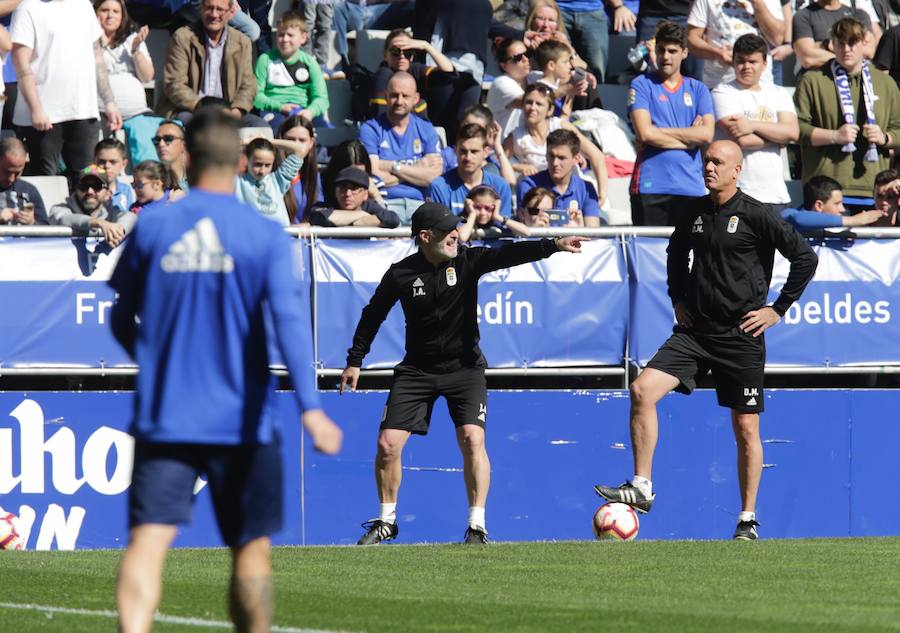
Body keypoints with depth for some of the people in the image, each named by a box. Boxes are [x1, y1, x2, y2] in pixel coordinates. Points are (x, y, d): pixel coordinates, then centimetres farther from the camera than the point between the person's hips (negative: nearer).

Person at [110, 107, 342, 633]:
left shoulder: (151, 226, 3)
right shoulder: (265, 235, -4)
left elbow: (122, 322, 12)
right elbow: (290, 319, -15)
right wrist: (311, 407, -22)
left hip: (162, 418, 1)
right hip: (242, 420, -1)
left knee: (148, 540, -8)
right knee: (251, 549, 11)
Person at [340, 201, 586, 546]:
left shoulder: (467, 261, -9)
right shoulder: (400, 274, -8)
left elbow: (509, 254, -25)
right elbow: (373, 315, 6)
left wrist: (553, 245, -40)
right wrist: (354, 361, 10)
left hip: (464, 366, -1)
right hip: (417, 370, 1)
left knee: (472, 438, -19)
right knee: (388, 444, -5)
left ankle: (477, 525, -11)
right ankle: (387, 521, 15)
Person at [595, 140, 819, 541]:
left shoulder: (756, 216, -9)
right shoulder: (694, 214, 8)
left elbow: (806, 258, -7)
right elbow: (677, 253, 30)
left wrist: (778, 309, -6)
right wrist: (678, 299, 19)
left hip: (741, 337, -5)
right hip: (694, 331, 5)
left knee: (745, 428, 2)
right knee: (642, 390, -14)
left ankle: (748, 520, 14)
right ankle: (641, 487, -8)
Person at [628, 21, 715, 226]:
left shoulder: (698, 90, 14)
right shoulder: (642, 85, 6)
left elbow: (707, 134, -1)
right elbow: (645, 133, -8)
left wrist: (664, 133, -3)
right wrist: (689, 136, -1)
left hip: (690, 187, 2)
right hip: (650, 186, -2)